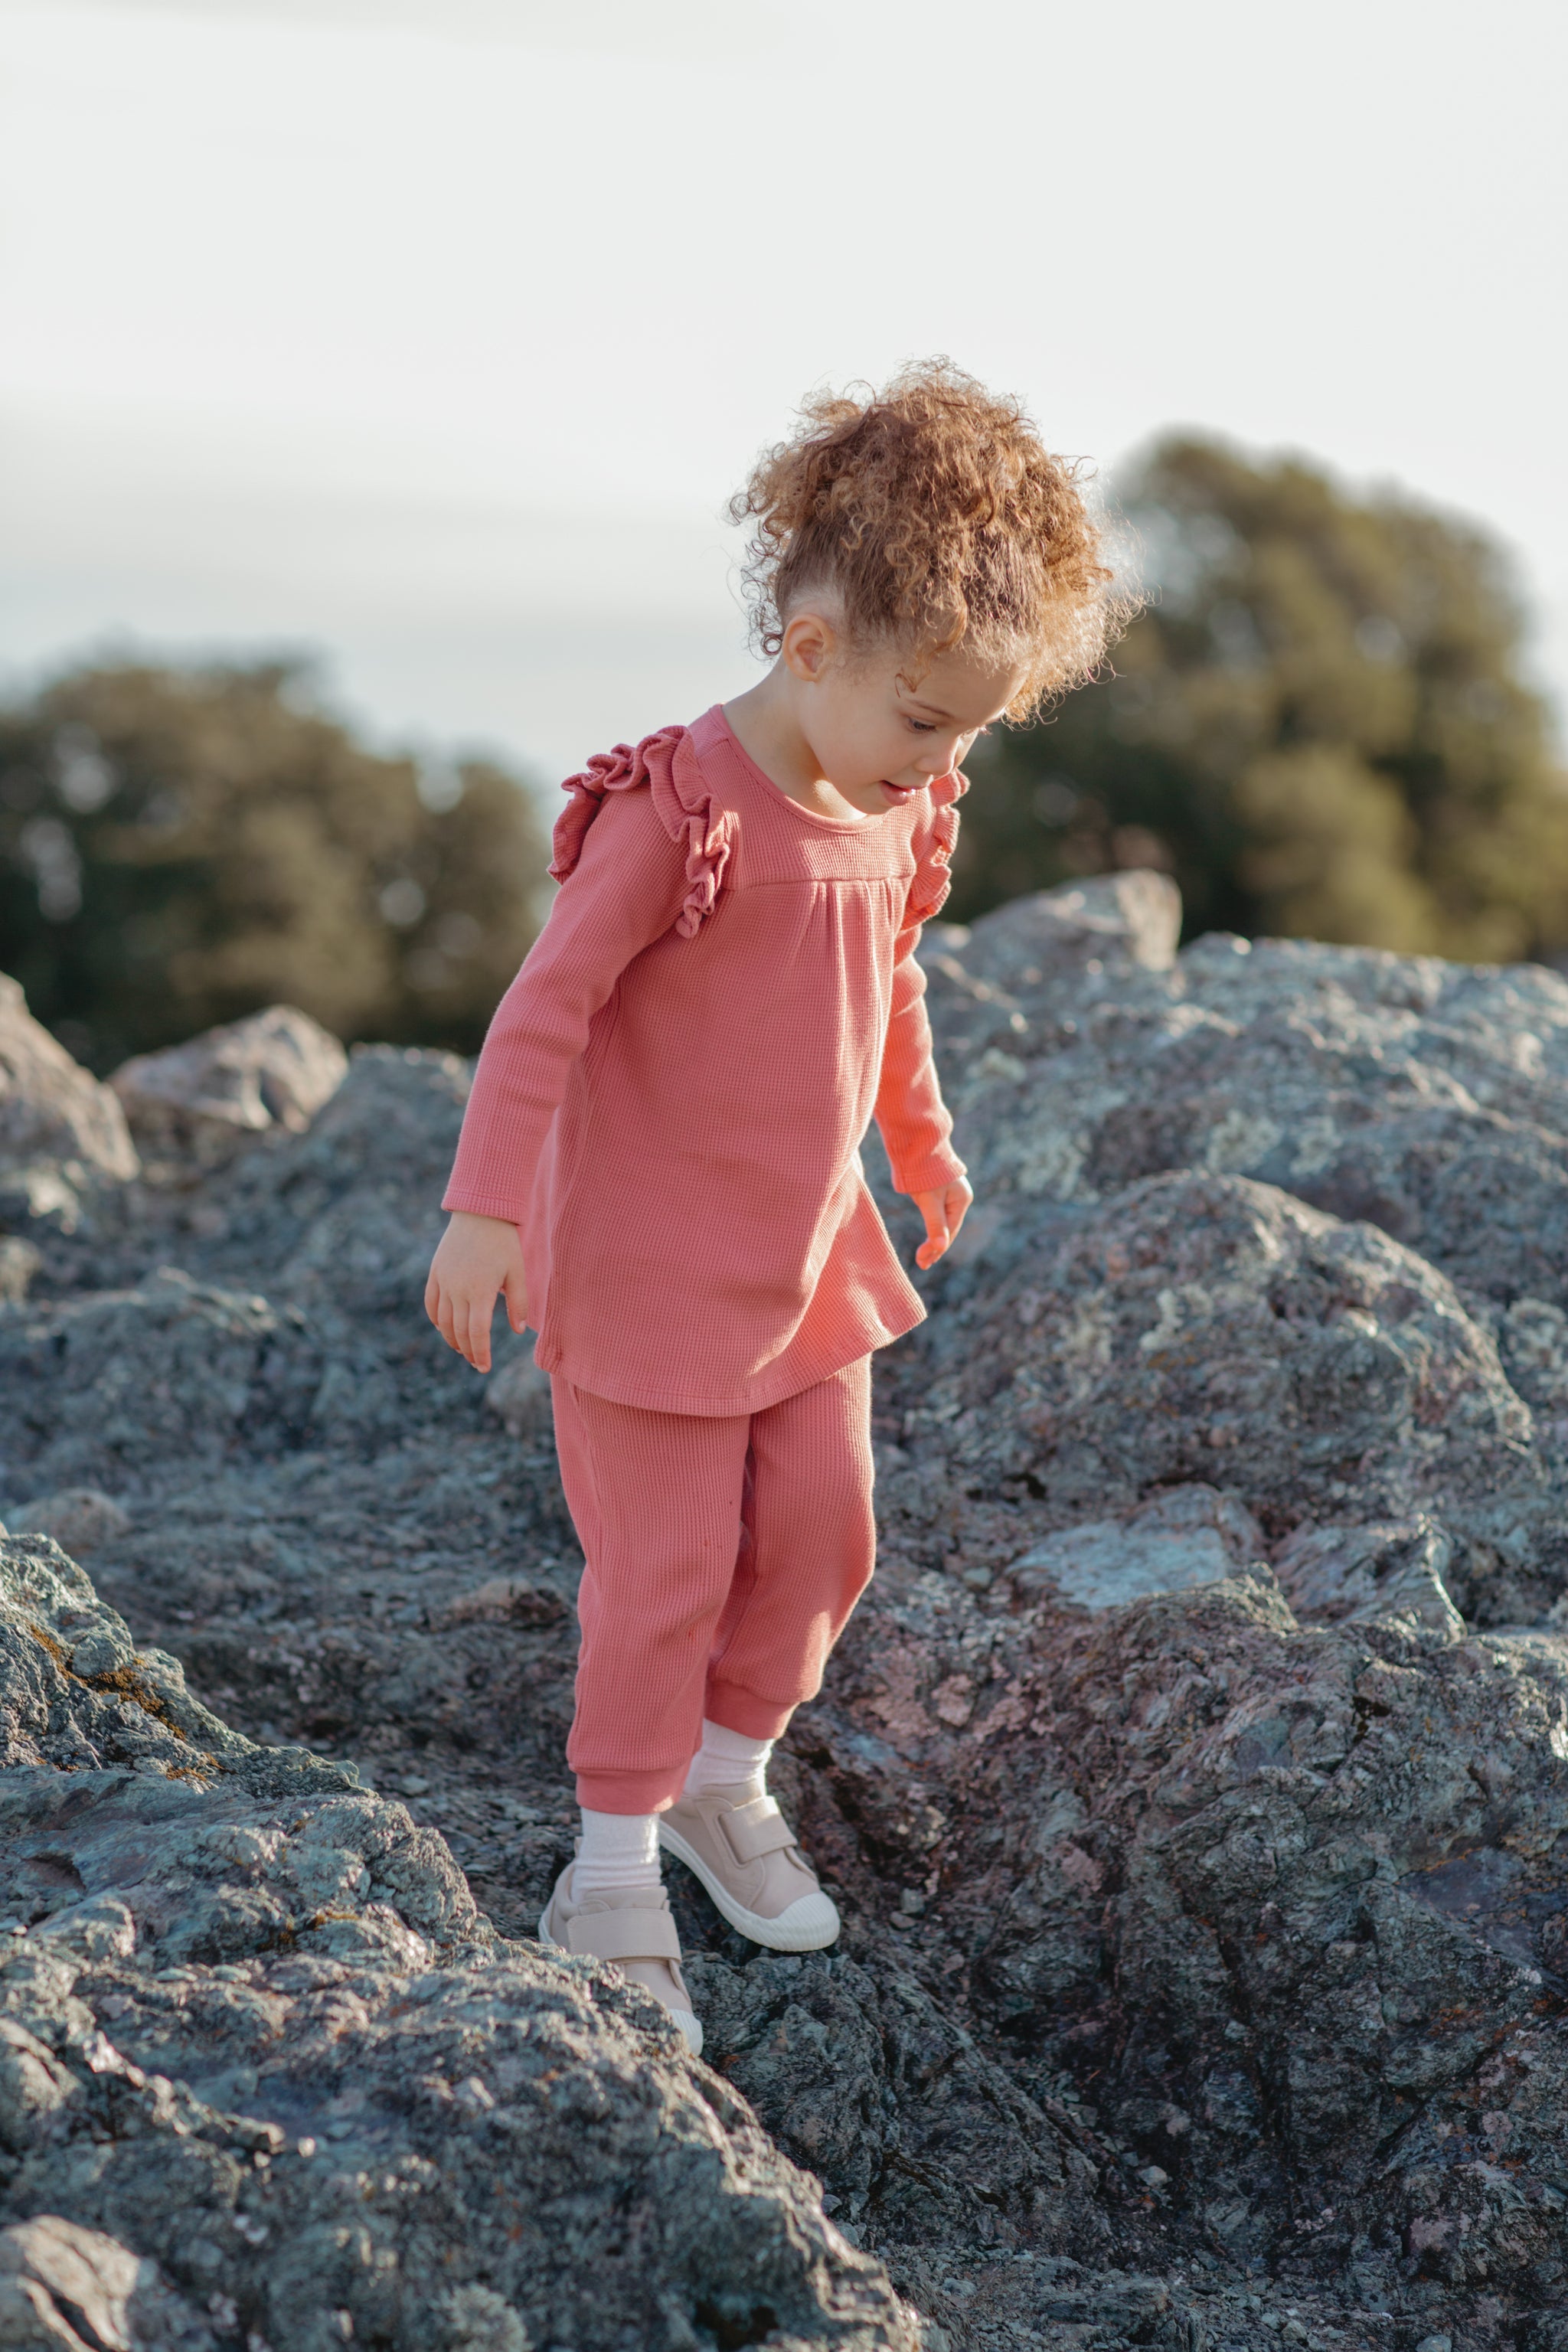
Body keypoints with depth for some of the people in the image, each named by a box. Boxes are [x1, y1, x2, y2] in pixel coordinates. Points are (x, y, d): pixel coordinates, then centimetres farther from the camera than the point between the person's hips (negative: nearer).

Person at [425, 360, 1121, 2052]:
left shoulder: (896, 815, 1)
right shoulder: (679, 813, -23)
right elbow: (547, 1006, -22)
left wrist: (922, 1145, 31)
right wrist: (486, 1209, -25)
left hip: (811, 1251, 7)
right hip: (650, 1266, -7)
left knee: (821, 1534, 12)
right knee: (664, 1565, 0)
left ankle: (725, 1778, 34)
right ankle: (615, 1869, 15)